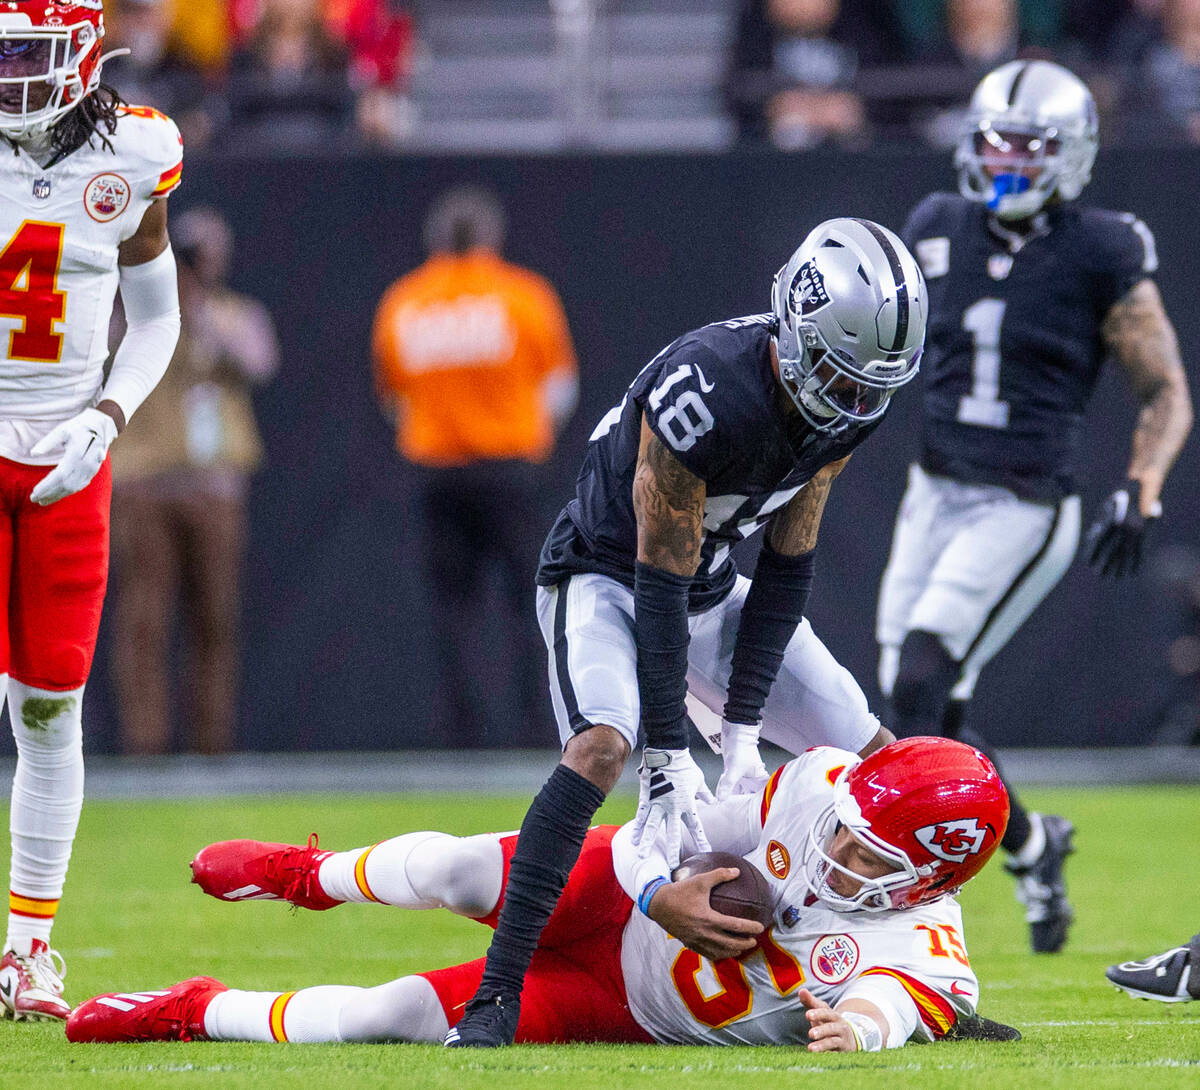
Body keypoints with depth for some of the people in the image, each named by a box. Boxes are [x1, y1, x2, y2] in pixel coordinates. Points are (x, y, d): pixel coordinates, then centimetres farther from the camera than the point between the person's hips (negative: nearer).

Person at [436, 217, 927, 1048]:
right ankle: (497, 996, -34)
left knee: (873, 760, 2)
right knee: (602, 745, -34)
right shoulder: (708, 394, -34)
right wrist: (669, 759, -28)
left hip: (710, 585, 7)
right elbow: (660, 583, -29)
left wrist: (742, 726, -12)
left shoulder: (848, 405, -13)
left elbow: (787, 568, -6)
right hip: (607, 572, -7)